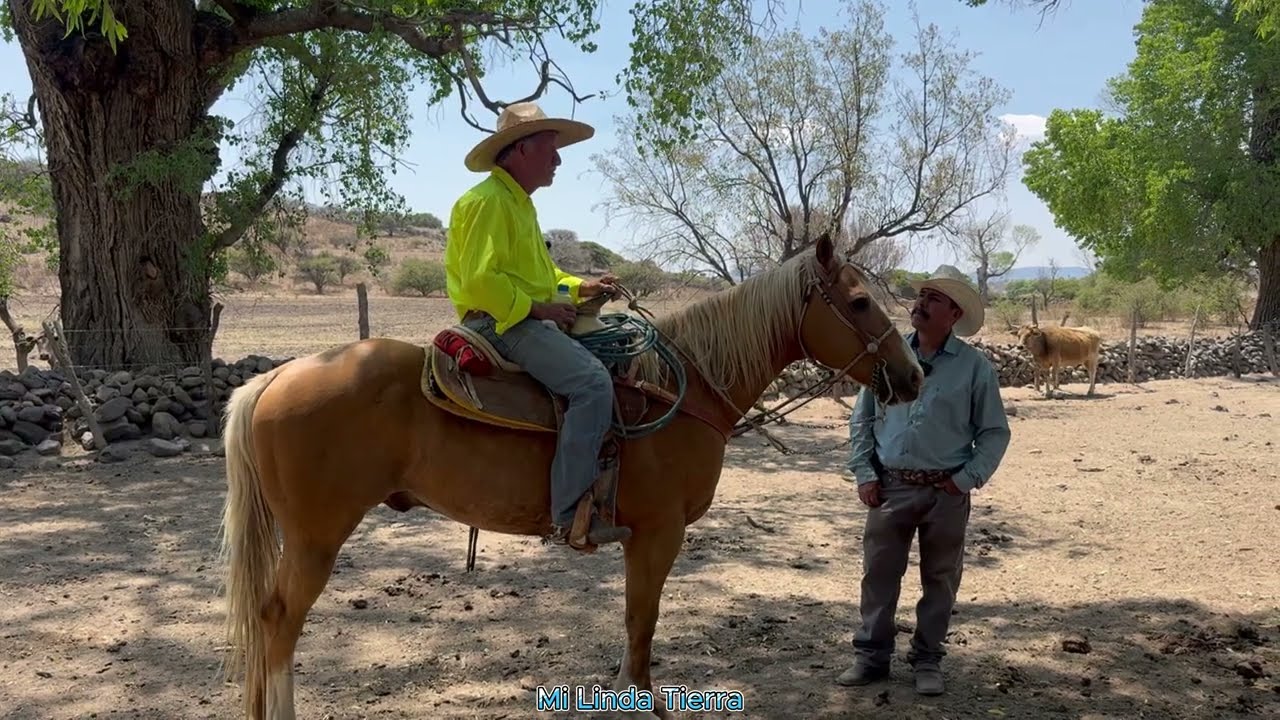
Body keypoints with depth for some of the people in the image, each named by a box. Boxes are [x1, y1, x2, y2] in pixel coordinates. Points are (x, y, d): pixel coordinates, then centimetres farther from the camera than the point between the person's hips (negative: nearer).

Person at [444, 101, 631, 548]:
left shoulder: (519, 202, 20)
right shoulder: (489, 201, -12)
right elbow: (480, 281, -21)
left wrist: (579, 287, 13)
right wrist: (537, 307, -19)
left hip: (525, 319, 11)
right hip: (501, 323, -11)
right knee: (592, 382, -26)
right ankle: (568, 515, -27)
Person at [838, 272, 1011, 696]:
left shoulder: (974, 366, -6)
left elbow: (994, 432, 0)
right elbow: (862, 419, 6)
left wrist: (966, 479, -8)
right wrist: (864, 473, 0)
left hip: (945, 493, -2)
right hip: (890, 487, 2)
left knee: (939, 580, 10)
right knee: (878, 574, 9)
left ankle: (927, 660, 24)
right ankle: (871, 655, 22)